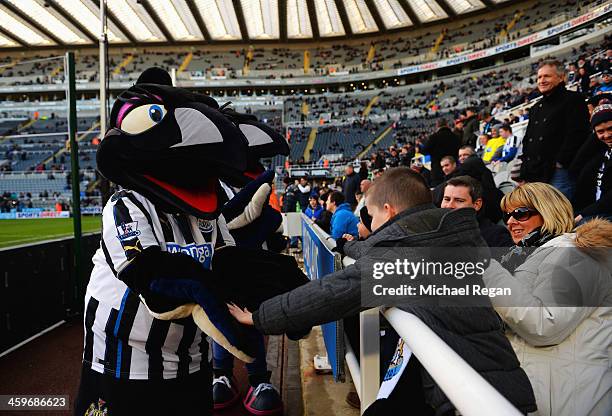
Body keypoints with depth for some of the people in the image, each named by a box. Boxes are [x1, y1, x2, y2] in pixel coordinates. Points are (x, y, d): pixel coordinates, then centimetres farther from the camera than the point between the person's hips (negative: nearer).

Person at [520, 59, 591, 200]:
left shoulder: (573, 100, 2)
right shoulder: (536, 108, 25)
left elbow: (577, 136, -10)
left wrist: (560, 162, -16)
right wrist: (524, 172, 13)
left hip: (558, 174, -7)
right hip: (534, 176, 7)